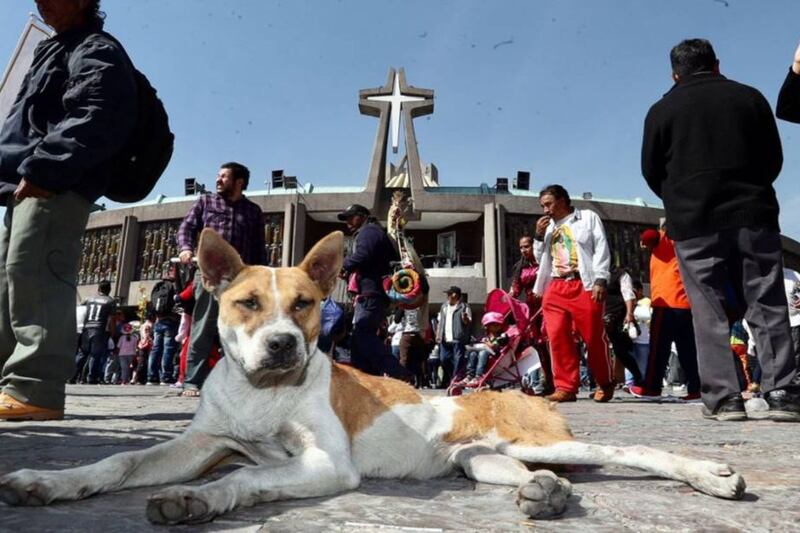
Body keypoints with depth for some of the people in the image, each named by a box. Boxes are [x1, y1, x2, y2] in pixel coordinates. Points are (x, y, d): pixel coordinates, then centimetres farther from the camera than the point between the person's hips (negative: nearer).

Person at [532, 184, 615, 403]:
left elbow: (601, 249, 1)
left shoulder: (588, 217, 10)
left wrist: (600, 280, -11)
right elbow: (540, 258, 25)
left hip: (584, 286, -4)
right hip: (555, 288, 5)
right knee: (558, 338, -5)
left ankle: (605, 383, 16)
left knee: (594, 337, -2)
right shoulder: (548, 226, 23)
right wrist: (539, 236, 9)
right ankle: (565, 387, 1)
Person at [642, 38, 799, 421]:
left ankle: (723, 397, 0)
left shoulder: (662, 109, 4)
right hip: (754, 216, 2)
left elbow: (651, 171, 7)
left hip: (693, 223, -2)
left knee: (709, 313, 1)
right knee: (768, 307, 5)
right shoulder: (750, 97, 10)